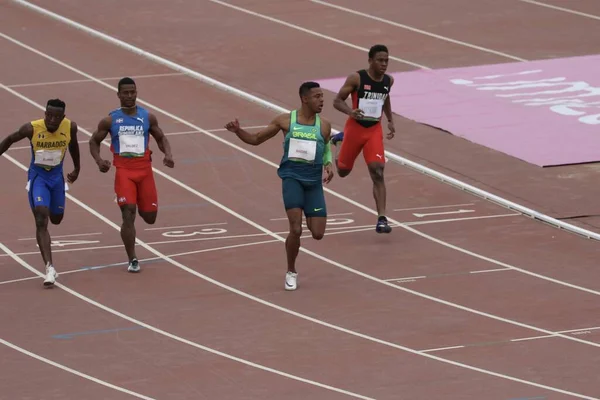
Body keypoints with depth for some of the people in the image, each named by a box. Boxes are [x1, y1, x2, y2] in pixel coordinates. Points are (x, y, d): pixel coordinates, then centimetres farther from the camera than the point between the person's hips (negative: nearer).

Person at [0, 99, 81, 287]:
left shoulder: (70, 127, -14)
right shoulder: (32, 128, -24)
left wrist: (77, 168, 21)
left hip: (57, 176, 4)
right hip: (38, 176, -4)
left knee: (56, 219, 16)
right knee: (41, 221, -16)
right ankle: (50, 268, -21)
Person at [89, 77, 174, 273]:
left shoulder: (148, 117, 4)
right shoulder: (110, 120, 0)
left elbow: (161, 138, 14)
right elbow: (94, 141, 9)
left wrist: (168, 154, -7)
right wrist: (99, 161, -10)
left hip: (144, 169, 2)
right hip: (124, 170, -2)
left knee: (150, 217, 7)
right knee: (128, 214, -13)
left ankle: (141, 206, 46)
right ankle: (132, 260, -6)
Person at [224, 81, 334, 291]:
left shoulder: (324, 126, 2)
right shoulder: (285, 121, -2)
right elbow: (256, 139, 7)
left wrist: (329, 165, -2)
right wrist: (238, 131, -11)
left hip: (314, 181, 3)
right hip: (292, 177, -3)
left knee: (318, 234, -2)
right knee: (295, 230, -16)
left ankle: (307, 218, 34)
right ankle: (291, 272, 5)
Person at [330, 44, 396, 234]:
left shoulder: (388, 81, -1)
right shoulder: (356, 78, -16)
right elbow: (337, 101, -11)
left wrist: (390, 120, 13)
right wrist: (350, 111, -31)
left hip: (374, 130, 2)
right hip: (355, 128, -2)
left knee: (378, 173, -15)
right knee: (343, 171, 16)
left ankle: (381, 219, -18)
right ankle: (340, 140, 52)